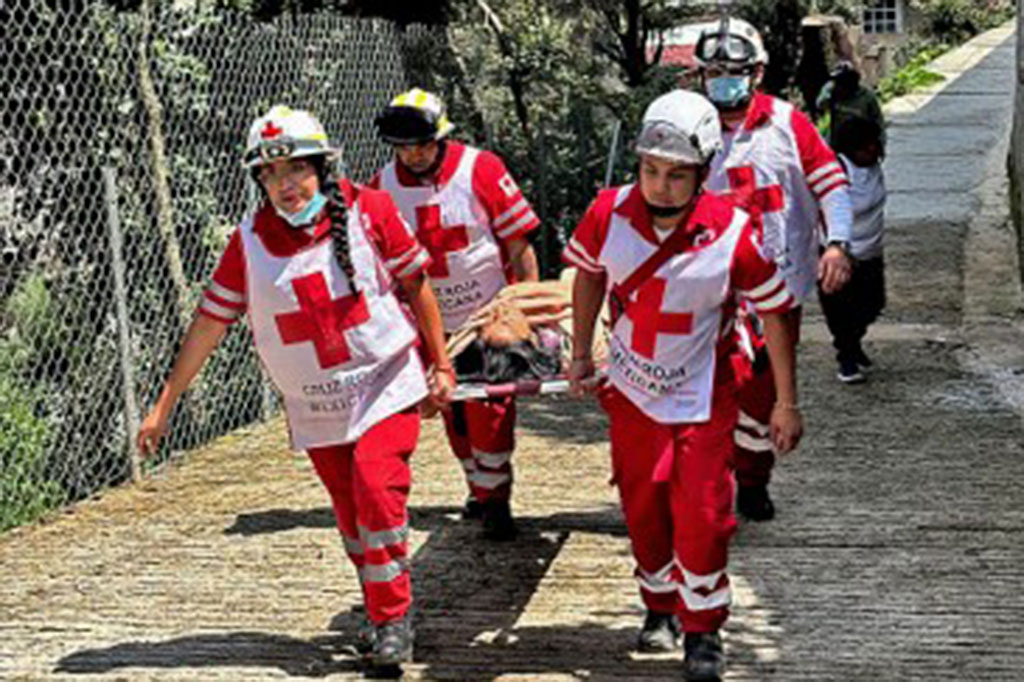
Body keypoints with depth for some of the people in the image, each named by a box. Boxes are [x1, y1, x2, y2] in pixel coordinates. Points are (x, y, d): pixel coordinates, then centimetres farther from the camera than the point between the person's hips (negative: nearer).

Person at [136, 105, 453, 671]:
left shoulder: (368, 210, -10)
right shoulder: (249, 241, -5)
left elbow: (414, 284, 1)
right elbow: (210, 322, 1)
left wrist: (441, 365, 4)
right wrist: (164, 406, 2)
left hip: (386, 387, -2)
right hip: (315, 409, 3)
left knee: (377, 489, -17)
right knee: (352, 517, 7)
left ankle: (392, 618, -4)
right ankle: (385, 614, 25)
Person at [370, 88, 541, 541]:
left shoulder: (480, 169, -13)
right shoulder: (382, 187, -3)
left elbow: (518, 242, -9)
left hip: (491, 314, -4)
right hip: (434, 324, 4)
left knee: (490, 408, -6)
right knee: (452, 410, 13)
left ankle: (495, 498, 4)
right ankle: (480, 488, 30)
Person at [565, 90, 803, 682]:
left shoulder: (733, 233, -22)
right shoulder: (610, 215, -15)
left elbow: (775, 311, -10)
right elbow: (589, 273, 7)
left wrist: (786, 402, -7)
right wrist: (581, 354, 12)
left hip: (702, 396, -3)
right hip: (630, 388, 3)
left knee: (701, 515, -7)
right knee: (642, 508, 13)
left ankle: (703, 629, 14)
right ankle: (661, 605, 38)